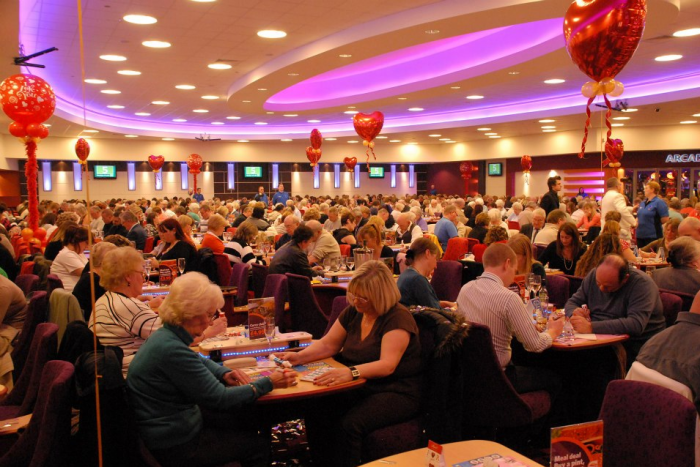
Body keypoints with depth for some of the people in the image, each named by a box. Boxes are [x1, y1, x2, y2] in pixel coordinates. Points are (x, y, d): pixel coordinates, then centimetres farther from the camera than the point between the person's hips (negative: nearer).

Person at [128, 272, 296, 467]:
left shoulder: (165, 335, 0)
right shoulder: (172, 349, -30)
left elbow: (199, 362, 21)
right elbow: (219, 399, -25)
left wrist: (224, 373, 1)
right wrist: (269, 383, -15)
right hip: (174, 446, -10)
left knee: (246, 424, 20)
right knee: (259, 444, 3)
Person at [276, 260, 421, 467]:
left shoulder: (398, 318, -16)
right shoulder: (353, 312, 7)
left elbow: (387, 365, -27)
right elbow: (327, 344, 12)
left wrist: (351, 372, -43)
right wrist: (298, 357, -6)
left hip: (395, 393, -7)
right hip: (361, 388, 7)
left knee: (349, 423, -30)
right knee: (316, 409, -16)